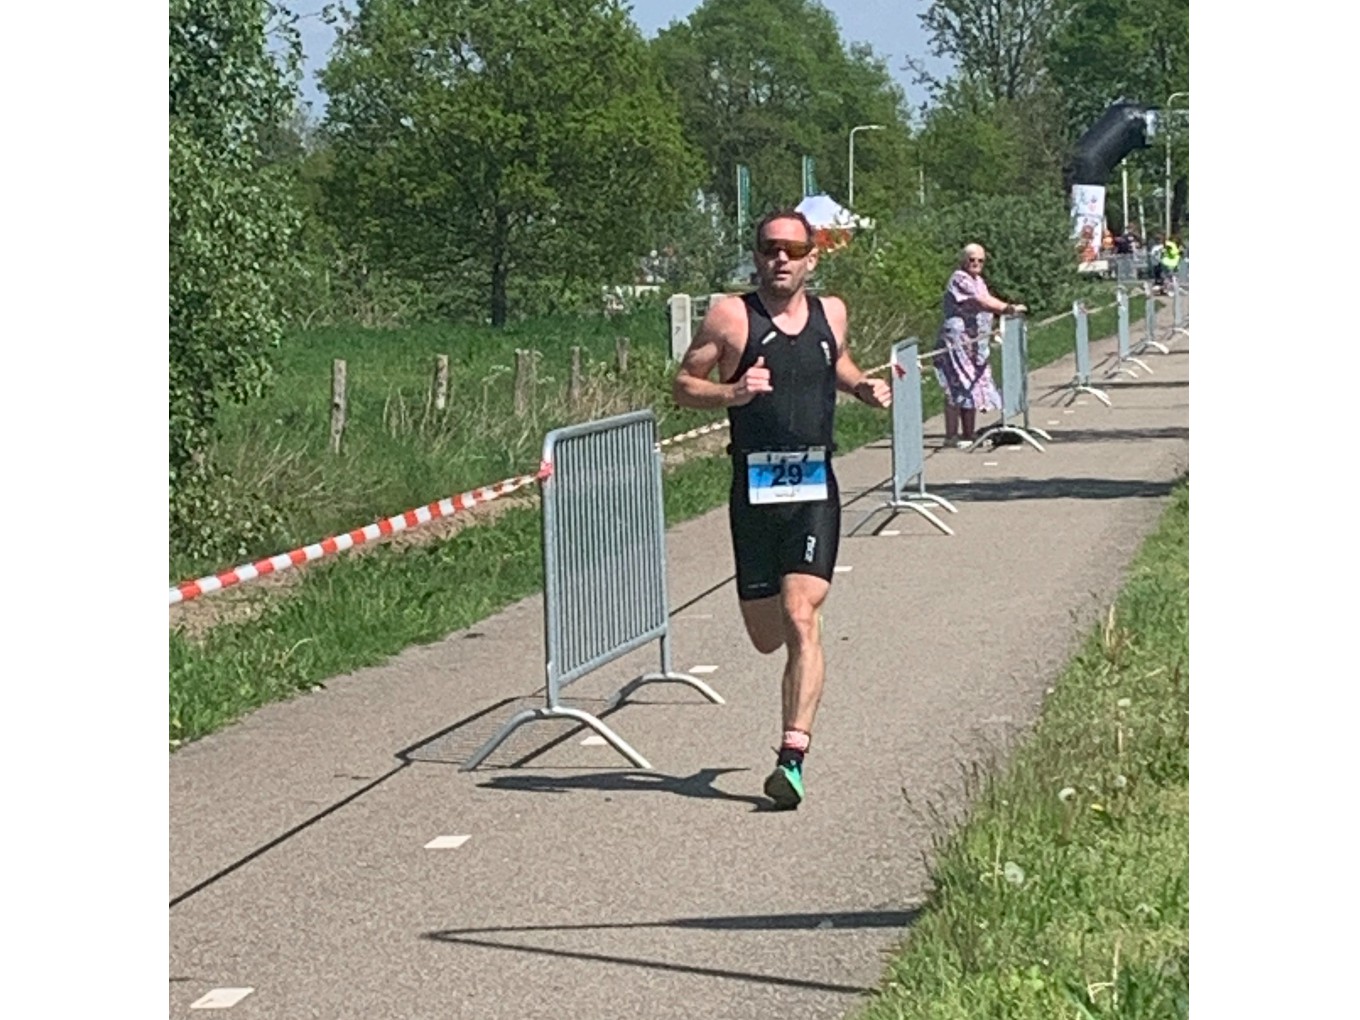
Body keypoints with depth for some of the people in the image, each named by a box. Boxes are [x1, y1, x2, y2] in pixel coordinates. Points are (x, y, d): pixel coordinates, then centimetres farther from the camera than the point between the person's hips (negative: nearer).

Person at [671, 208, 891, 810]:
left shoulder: (831, 313, 9)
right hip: (754, 487, 0)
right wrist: (731, 391, -18)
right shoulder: (730, 317, -2)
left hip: (814, 488, 1)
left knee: (801, 618, -15)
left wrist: (864, 387, 9)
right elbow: (683, 385, 1)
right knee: (767, 636, 7)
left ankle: (793, 756, -15)